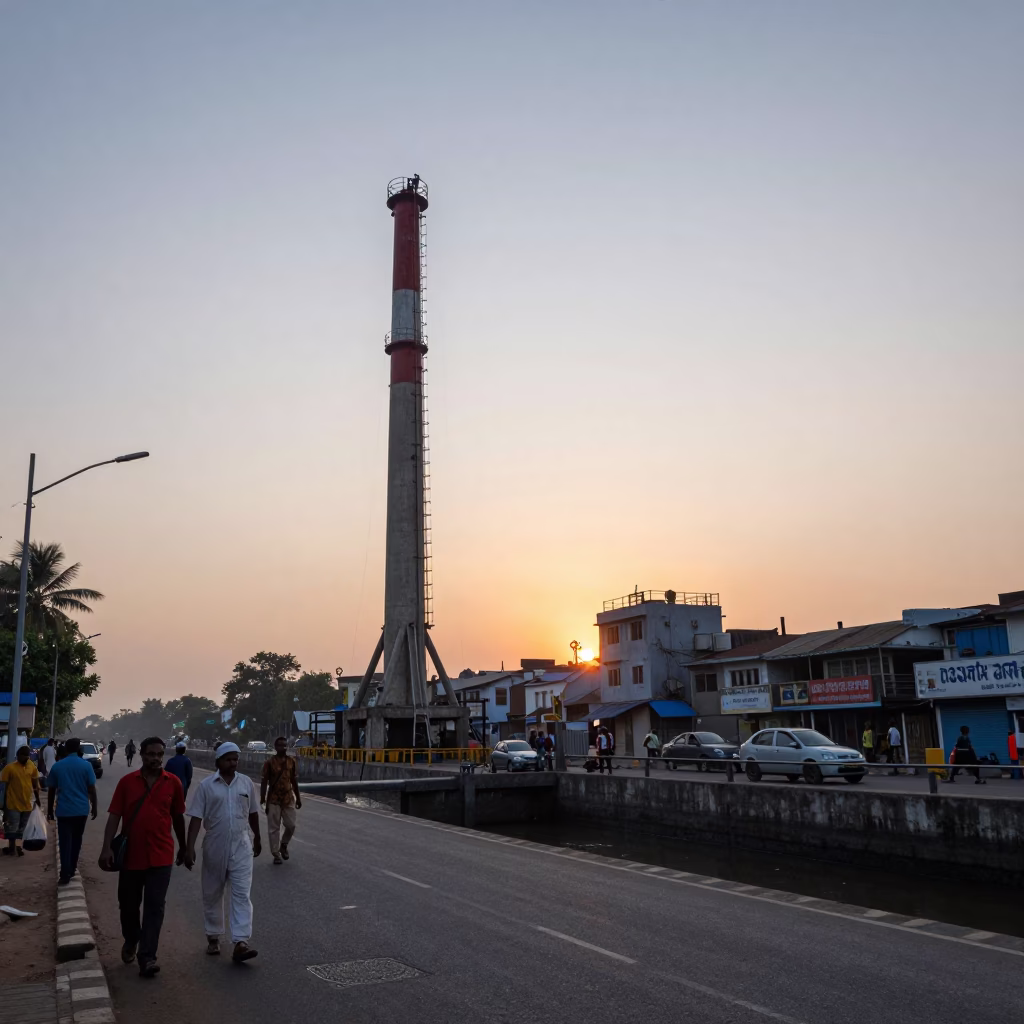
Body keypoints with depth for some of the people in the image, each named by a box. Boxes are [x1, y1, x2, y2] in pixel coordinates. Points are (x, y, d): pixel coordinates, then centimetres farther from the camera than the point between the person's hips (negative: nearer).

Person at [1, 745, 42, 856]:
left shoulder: (32, 766, -1)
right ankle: (11, 847, 23)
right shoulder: (10, 767, -14)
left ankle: (17, 846, 30)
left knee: (21, 827, 16)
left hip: (27, 803, 4)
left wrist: (37, 798, 14)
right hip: (13, 803, -4)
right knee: (12, 828, 6)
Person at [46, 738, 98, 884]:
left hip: (63, 810, 0)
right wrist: (94, 807, 6)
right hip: (81, 809, 0)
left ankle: (65, 874, -6)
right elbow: (91, 789, -4)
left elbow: (51, 790, 4)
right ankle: (72, 868, 25)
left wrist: (49, 809, 14)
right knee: (76, 840, 16)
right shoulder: (86, 765, -4)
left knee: (65, 842, 0)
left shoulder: (57, 766, 0)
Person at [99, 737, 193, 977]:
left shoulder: (173, 782, -1)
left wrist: (183, 849, 14)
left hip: (161, 856, -1)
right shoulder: (127, 782, -2)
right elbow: (114, 816, -4)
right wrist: (107, 848, -14)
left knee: (154, 906, -4)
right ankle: (130, 941, 42)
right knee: (128, 904, 17)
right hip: (131, 855, 1)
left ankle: (147, 957, 2)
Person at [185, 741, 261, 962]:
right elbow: (196, 818, -8)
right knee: (212, 894, 13)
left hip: (241, 847, 1)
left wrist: (257, 838, 21)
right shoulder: (206, 785, -5)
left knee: (241, 894, -7)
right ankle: (213, 937, 30)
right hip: (214, 847, 0)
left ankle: (241, 943, -11)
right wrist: (190, 846, -15)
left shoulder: (247, 783, 2)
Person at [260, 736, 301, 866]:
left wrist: (298, 798, 10)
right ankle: (276, 854, 13)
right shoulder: (269, 762, -8)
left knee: (291, 825, 2)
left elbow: (294, 781, 9)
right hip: (273, 800, -3)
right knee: (274, 828, 2)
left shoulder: (292, 762, 2)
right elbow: (264, 781, -7)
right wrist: (262, 799, -12)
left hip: (289, 799, 3)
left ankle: (284, 845, 29)